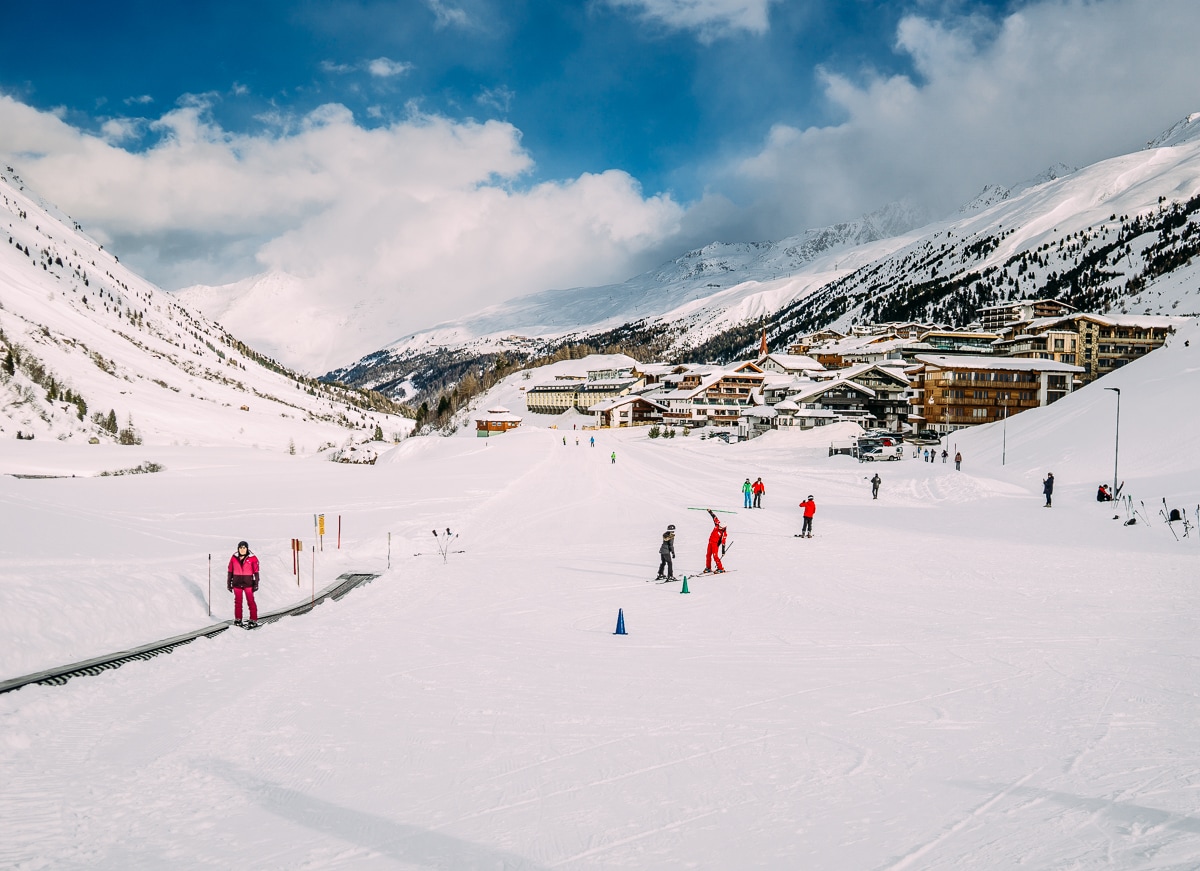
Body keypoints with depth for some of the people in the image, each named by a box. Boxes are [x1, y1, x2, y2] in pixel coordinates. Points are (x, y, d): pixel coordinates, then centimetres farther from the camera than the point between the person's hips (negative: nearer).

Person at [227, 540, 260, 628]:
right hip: (237, 584, 3)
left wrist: (256, 584, -4)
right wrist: (229, 584, 8)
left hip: (248, 583, -3)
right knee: (237, 601, 10)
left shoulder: (252, 558, -5)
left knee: (251, 601, -2)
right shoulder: (234, 558, 1)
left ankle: (253, 620, 2)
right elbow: (230, 571, 8)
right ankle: (238, 619, 21)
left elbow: (256, 572, -2)